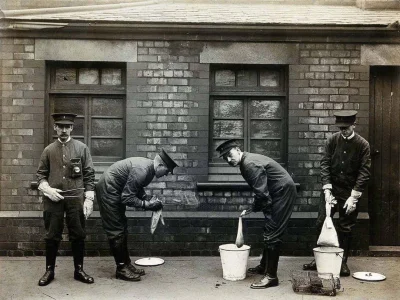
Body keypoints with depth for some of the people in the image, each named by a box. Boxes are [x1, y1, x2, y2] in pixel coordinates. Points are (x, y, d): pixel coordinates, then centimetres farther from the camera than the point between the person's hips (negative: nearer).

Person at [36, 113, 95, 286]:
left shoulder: (82, 148, 3)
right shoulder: (49, 150, 7)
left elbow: (89, 175, 2)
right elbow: (40, 174, 12)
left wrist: (89, 199, -4)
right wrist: (47, 189, -7)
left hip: (75, 199, 0)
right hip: (53, 199, 1)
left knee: (78, 235, 6)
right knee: (52, 236, 6)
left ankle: (79, 270, 18)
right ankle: (49, 270, 19)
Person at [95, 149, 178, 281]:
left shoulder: (148, 167, 0)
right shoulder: (142, 170, -29)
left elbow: (138, 189, 14)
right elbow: (127, 198, -27)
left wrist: (149, 200, -1)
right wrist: (147, 204, -21)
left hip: (116, 192, 10)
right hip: (107, 190, -10)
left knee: (122, 229, 13)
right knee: (116, 231, -6)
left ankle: (126, 264, 20)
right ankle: (121, 269, 2)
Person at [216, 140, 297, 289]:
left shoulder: (250, 164, -22)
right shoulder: (245, 163, 9)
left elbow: (261, 193, -23)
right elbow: (260, 190, 14)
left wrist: (253, 209, -8)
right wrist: (252, 209, 6)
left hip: (283, 192, -10)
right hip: (279, 193, 10)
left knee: (272, 233, -9)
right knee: (269, 231, 19)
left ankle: (271, 276, -5)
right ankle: (264, 266, 33)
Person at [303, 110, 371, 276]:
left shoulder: (362, 144, -8)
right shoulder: (332, 140, -2)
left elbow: (364, 172, -10)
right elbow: (325, 164, -6)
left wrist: (353, 196, -16)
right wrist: (327, 190, -16)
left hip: (350, 193, -2)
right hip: (331, 189, 2)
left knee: (345, 228, 6)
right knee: (321, 224, 4)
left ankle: (343, 262, 18)